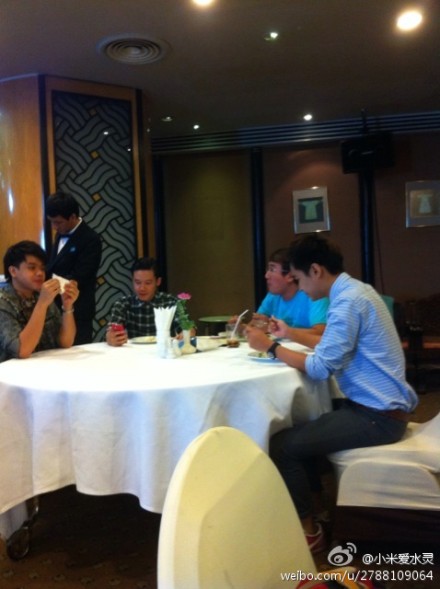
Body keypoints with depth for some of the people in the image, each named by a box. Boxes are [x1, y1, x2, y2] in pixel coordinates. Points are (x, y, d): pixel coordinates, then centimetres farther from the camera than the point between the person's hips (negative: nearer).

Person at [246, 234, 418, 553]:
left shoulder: (347, 301, -20)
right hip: (380, 405, 11)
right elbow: (333, 345, 19)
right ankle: (312, 502, 31)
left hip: (377, 415, -11)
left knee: (281, 445, -15)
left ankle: (308, 529, 5)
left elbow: (321, 368, -22)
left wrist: (270, 346, -13)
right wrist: (290, 335, 20)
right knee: (301, 424, 22)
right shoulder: (355, 290, 9)